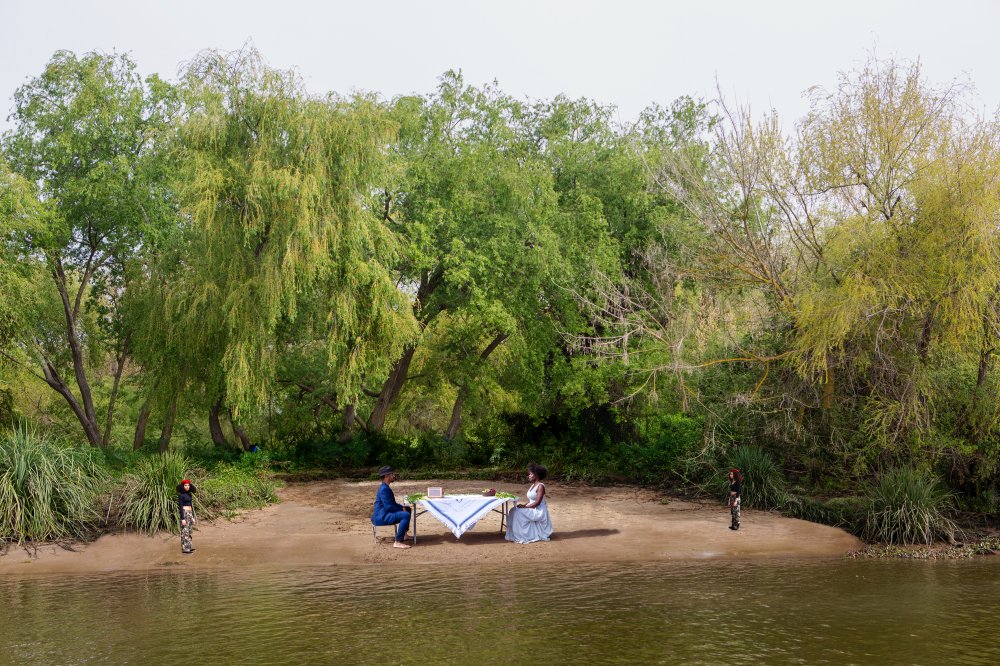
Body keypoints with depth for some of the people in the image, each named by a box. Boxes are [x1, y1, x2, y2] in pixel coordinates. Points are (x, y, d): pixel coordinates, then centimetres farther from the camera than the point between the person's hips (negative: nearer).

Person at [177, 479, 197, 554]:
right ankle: (185, 549, -1)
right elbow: (180, 507, -15)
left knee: (189, 531, 12)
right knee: (185, 532, -5)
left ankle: (189, 547, 19)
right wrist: (182, 519, -19)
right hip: (184, 514, -8)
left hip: (190, 514, 8)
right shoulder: (180, 495, -12)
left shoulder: (190, 494, 11)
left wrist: (193, 517, 14)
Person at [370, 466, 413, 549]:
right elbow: (389, 506, -24)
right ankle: (398, 542, -28)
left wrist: (402, 507, 5)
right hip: (381, 517, -11)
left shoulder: (385, 488, 15)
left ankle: (404, 533, 30)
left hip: (385, 514, 11)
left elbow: (392, 504, 21)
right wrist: (402, 509, -12)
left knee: (407, 509, 23)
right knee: (406, 515, -28)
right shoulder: (384, 489, -19)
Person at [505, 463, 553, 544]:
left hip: (539, 511, -9)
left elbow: (537, 502, -21)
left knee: (518, 513, -23)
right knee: (514, 511, -5)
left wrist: (524, 507, -22)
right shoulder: (533, 485, 14)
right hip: (532, 510, 9)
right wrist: (524, 505, -5)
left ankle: (519, 536, -15)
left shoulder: (540, 486, -15)